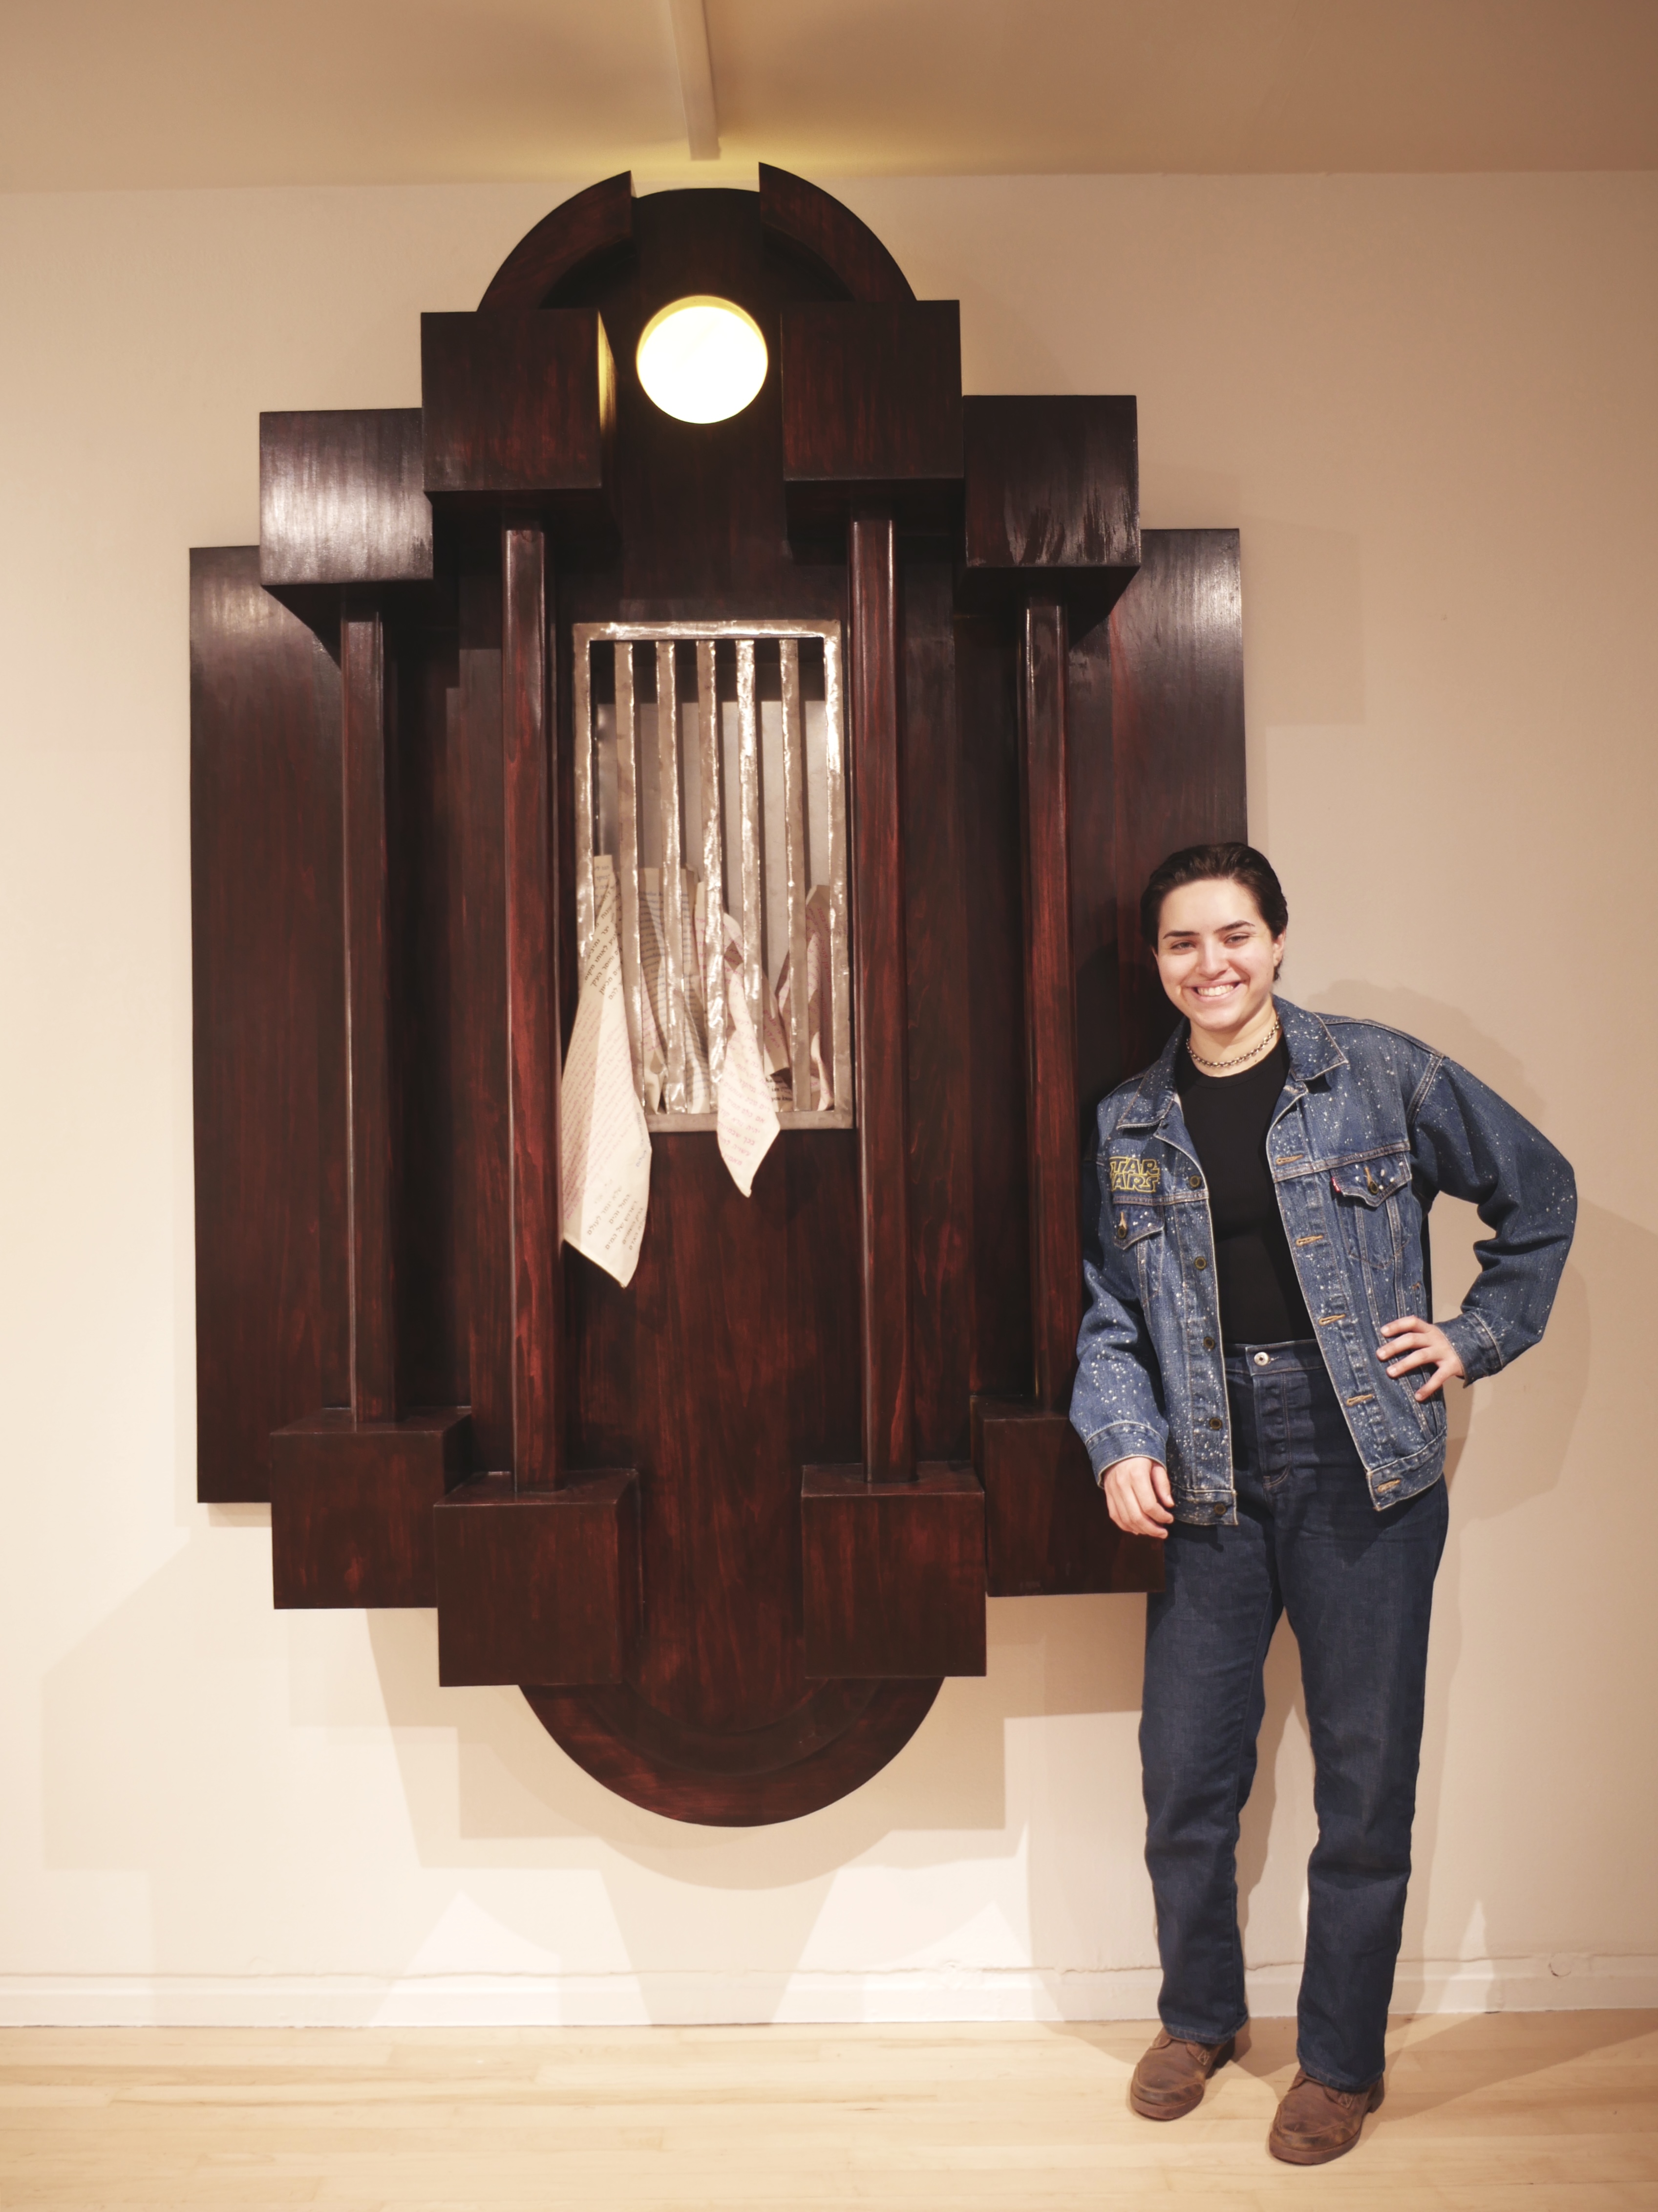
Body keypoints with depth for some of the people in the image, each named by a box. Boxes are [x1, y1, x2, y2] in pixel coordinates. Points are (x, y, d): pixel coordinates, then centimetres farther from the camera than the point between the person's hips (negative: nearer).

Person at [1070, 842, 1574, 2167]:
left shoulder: (1382, 1077, -3)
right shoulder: (1130, 1127, 6)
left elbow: (1540, 1195, 8)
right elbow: (1111, 1314, 8)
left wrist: (1477, 1336, 1)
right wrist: (1121, 1442, -7)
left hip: (1366, 1477, -2)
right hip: (1207, 1490, 3)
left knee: (1364, 1778, 9)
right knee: (1185, 1772, 11)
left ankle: (1343, 2060, 31)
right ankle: (1201, 2015, 38)